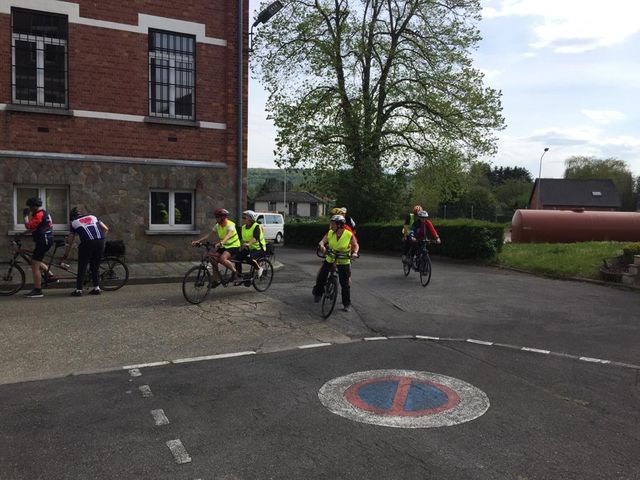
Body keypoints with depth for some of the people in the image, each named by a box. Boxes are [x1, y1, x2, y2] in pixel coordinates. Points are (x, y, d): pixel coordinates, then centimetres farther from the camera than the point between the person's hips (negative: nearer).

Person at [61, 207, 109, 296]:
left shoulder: (74, 223, 19)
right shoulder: (93, 217, 26)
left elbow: (70, 242, 20)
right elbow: (106, 229, 17)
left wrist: (65, 255, 30)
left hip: (87, 243, -3)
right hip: (100, 242, 3)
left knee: (82, 267, 8)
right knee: (95, 266, 17)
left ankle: (78, 290, 8)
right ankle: (96, 288, 16)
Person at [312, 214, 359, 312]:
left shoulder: (349, 235, -14)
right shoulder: (330, 233, -6)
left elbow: (356, 245, -4)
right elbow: (322, 241, -11)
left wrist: (355, 252, -23)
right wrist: (322, 246, -34)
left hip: (344, 261, -3)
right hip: (329, 259, 3)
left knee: (345, 283, 0)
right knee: (321, 277, 6)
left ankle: (347, 304, 14)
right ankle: (318, 294, 34)